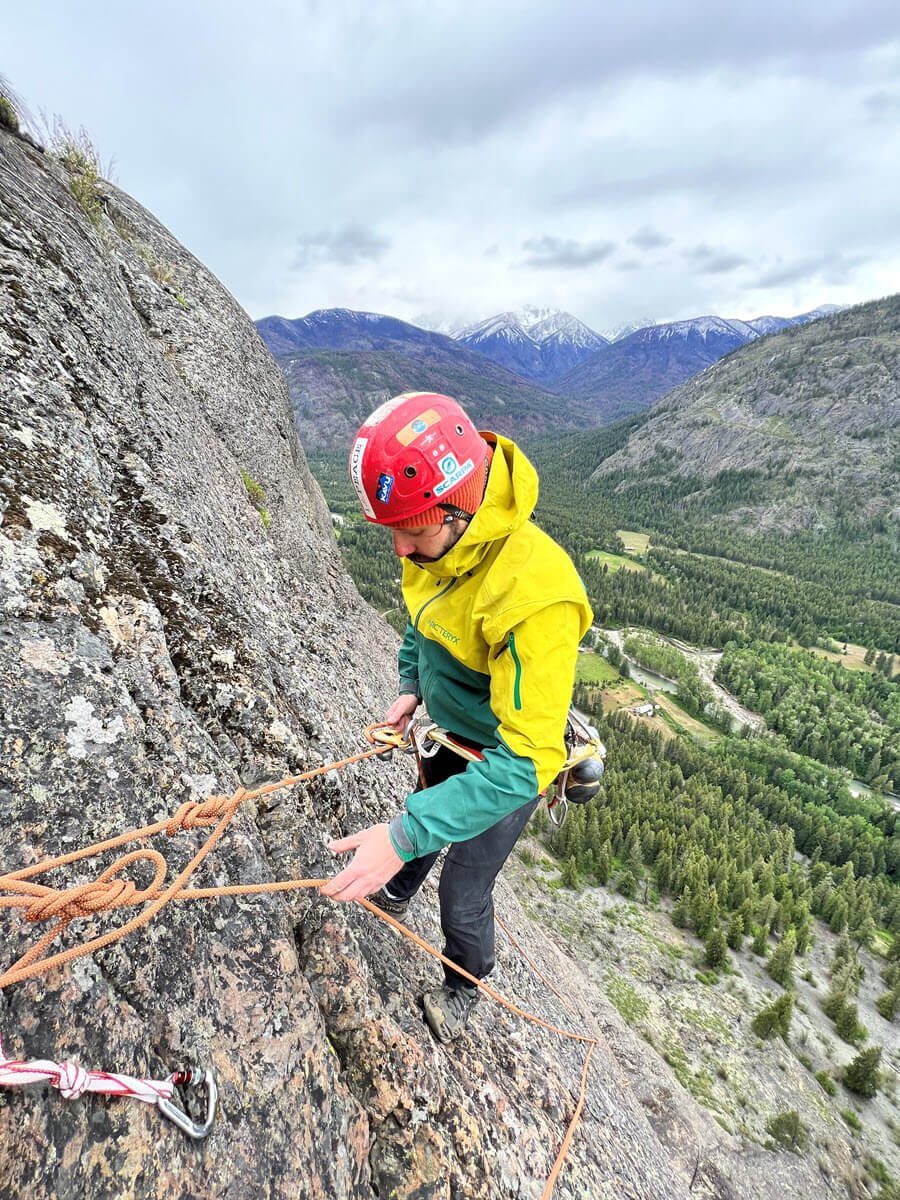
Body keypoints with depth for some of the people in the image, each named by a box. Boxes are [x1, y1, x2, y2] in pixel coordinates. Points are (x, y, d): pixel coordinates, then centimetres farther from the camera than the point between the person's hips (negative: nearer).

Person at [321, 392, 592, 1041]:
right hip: (449, 739, 7)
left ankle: (465, 986, 49)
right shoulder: (438, 539, -17)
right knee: (422, 826, 32)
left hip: (510, 765, -6)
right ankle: (394, 895, 66)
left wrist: (405, 835, -43)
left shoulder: (534, 595, -42)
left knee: (464, 896, 13)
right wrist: (412, 687, -3)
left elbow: (524, 762, -40)